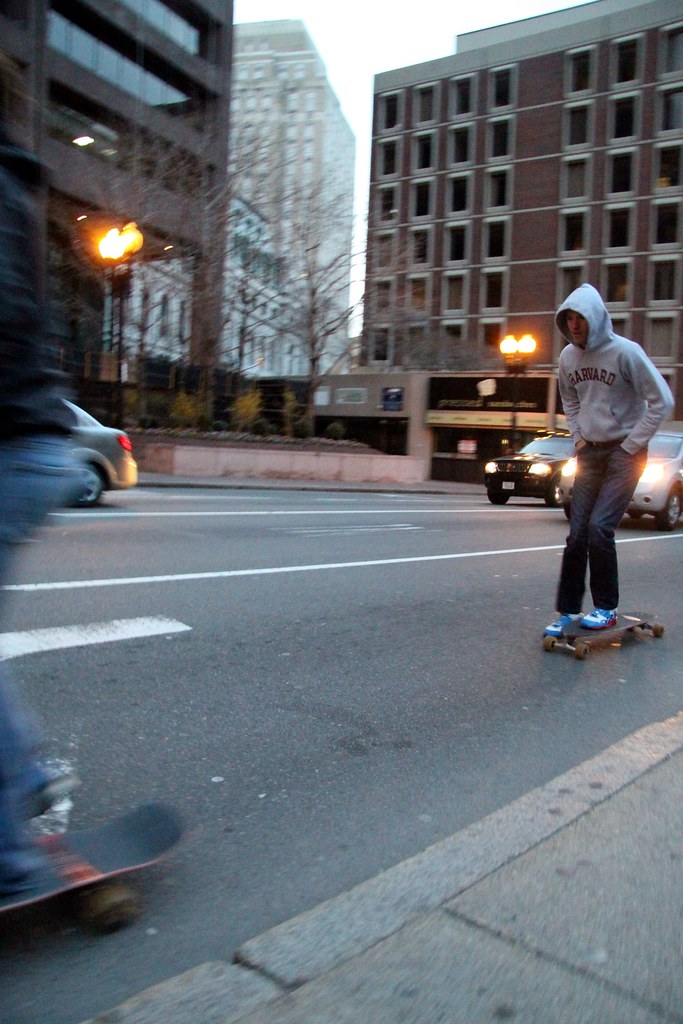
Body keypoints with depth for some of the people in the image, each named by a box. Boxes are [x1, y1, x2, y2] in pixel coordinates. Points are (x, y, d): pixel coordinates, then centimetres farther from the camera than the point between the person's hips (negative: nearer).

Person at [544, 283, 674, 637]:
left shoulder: (625, 352, -14)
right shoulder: (568, 356, 4)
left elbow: (662, 401, -12)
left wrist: (631, 446, -11)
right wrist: (578, 437, 9)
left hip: (624, 452, -5)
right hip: (590, 452, 5)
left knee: (599, 528, -16)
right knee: (577, 533, 2)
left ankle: (606, 608, 0)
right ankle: (567, 611, 10)